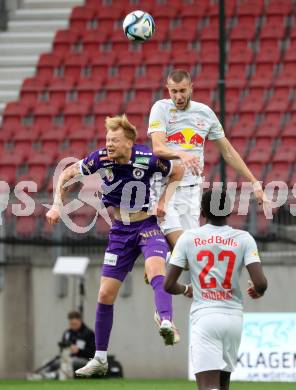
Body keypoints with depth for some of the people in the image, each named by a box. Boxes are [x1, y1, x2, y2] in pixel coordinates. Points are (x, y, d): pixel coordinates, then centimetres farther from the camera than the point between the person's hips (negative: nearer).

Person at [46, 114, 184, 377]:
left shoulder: (148, 159, -19)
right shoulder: (100, 159, -13)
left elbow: (178, 172, 1)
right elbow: (67, 175, 3)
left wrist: (163, 201, -7)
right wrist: (57, 205, -6)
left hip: (148, 226, -3)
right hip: (120, 230, 3)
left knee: (156, 268, -35)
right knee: (106, 294, 4)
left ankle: (167, 324, -53)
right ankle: (100, 359, 16)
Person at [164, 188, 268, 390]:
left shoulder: (188, 238, 0)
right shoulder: (244, 239, 0)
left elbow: (169, 285, 0)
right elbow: (261, 283, -10)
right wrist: (258, 291, 14)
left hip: (204, 317, -2)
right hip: (234, 317, 3)